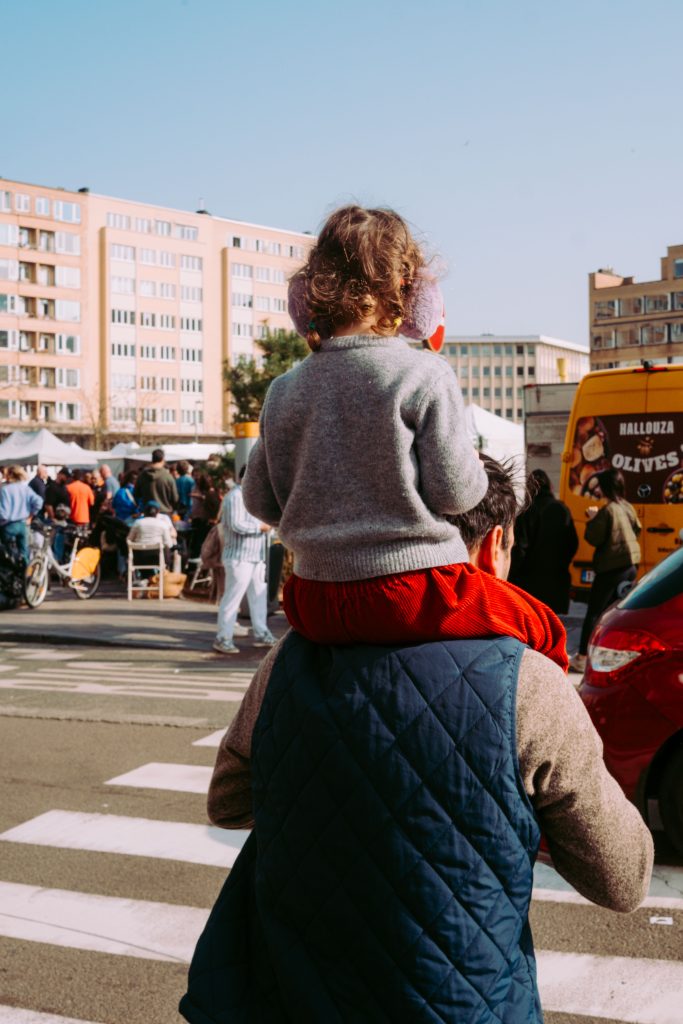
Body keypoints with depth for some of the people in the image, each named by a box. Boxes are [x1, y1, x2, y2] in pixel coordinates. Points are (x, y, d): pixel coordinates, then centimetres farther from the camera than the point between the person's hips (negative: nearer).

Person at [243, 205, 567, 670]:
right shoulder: (425, 375, -10)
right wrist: (476, 471, 12)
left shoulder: (284, 390, 2)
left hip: (315, 605, 5)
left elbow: (260, 501, 8)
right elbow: (455, 490, -10)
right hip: (414, 595, -5)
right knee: (545, 631, 15)